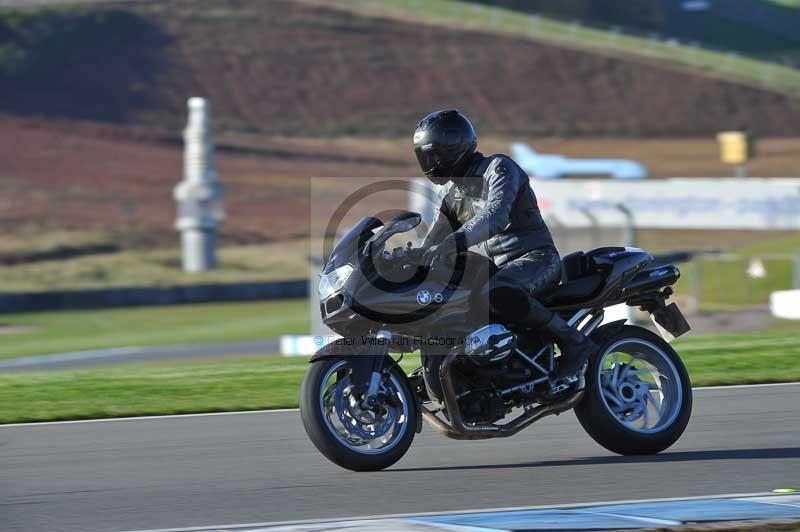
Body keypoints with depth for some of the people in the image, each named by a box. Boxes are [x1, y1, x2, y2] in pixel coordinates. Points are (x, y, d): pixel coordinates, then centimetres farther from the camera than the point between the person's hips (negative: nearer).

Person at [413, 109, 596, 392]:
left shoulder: (498, 168, -9)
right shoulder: (454, 193, 17)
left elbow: (495, 215, -29)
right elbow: (432, 246, 19)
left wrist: (453, 242, -43)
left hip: (534, 258, -9)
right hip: (494, 268, 9)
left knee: (497, 296, -40)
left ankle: (572, 339, -26)